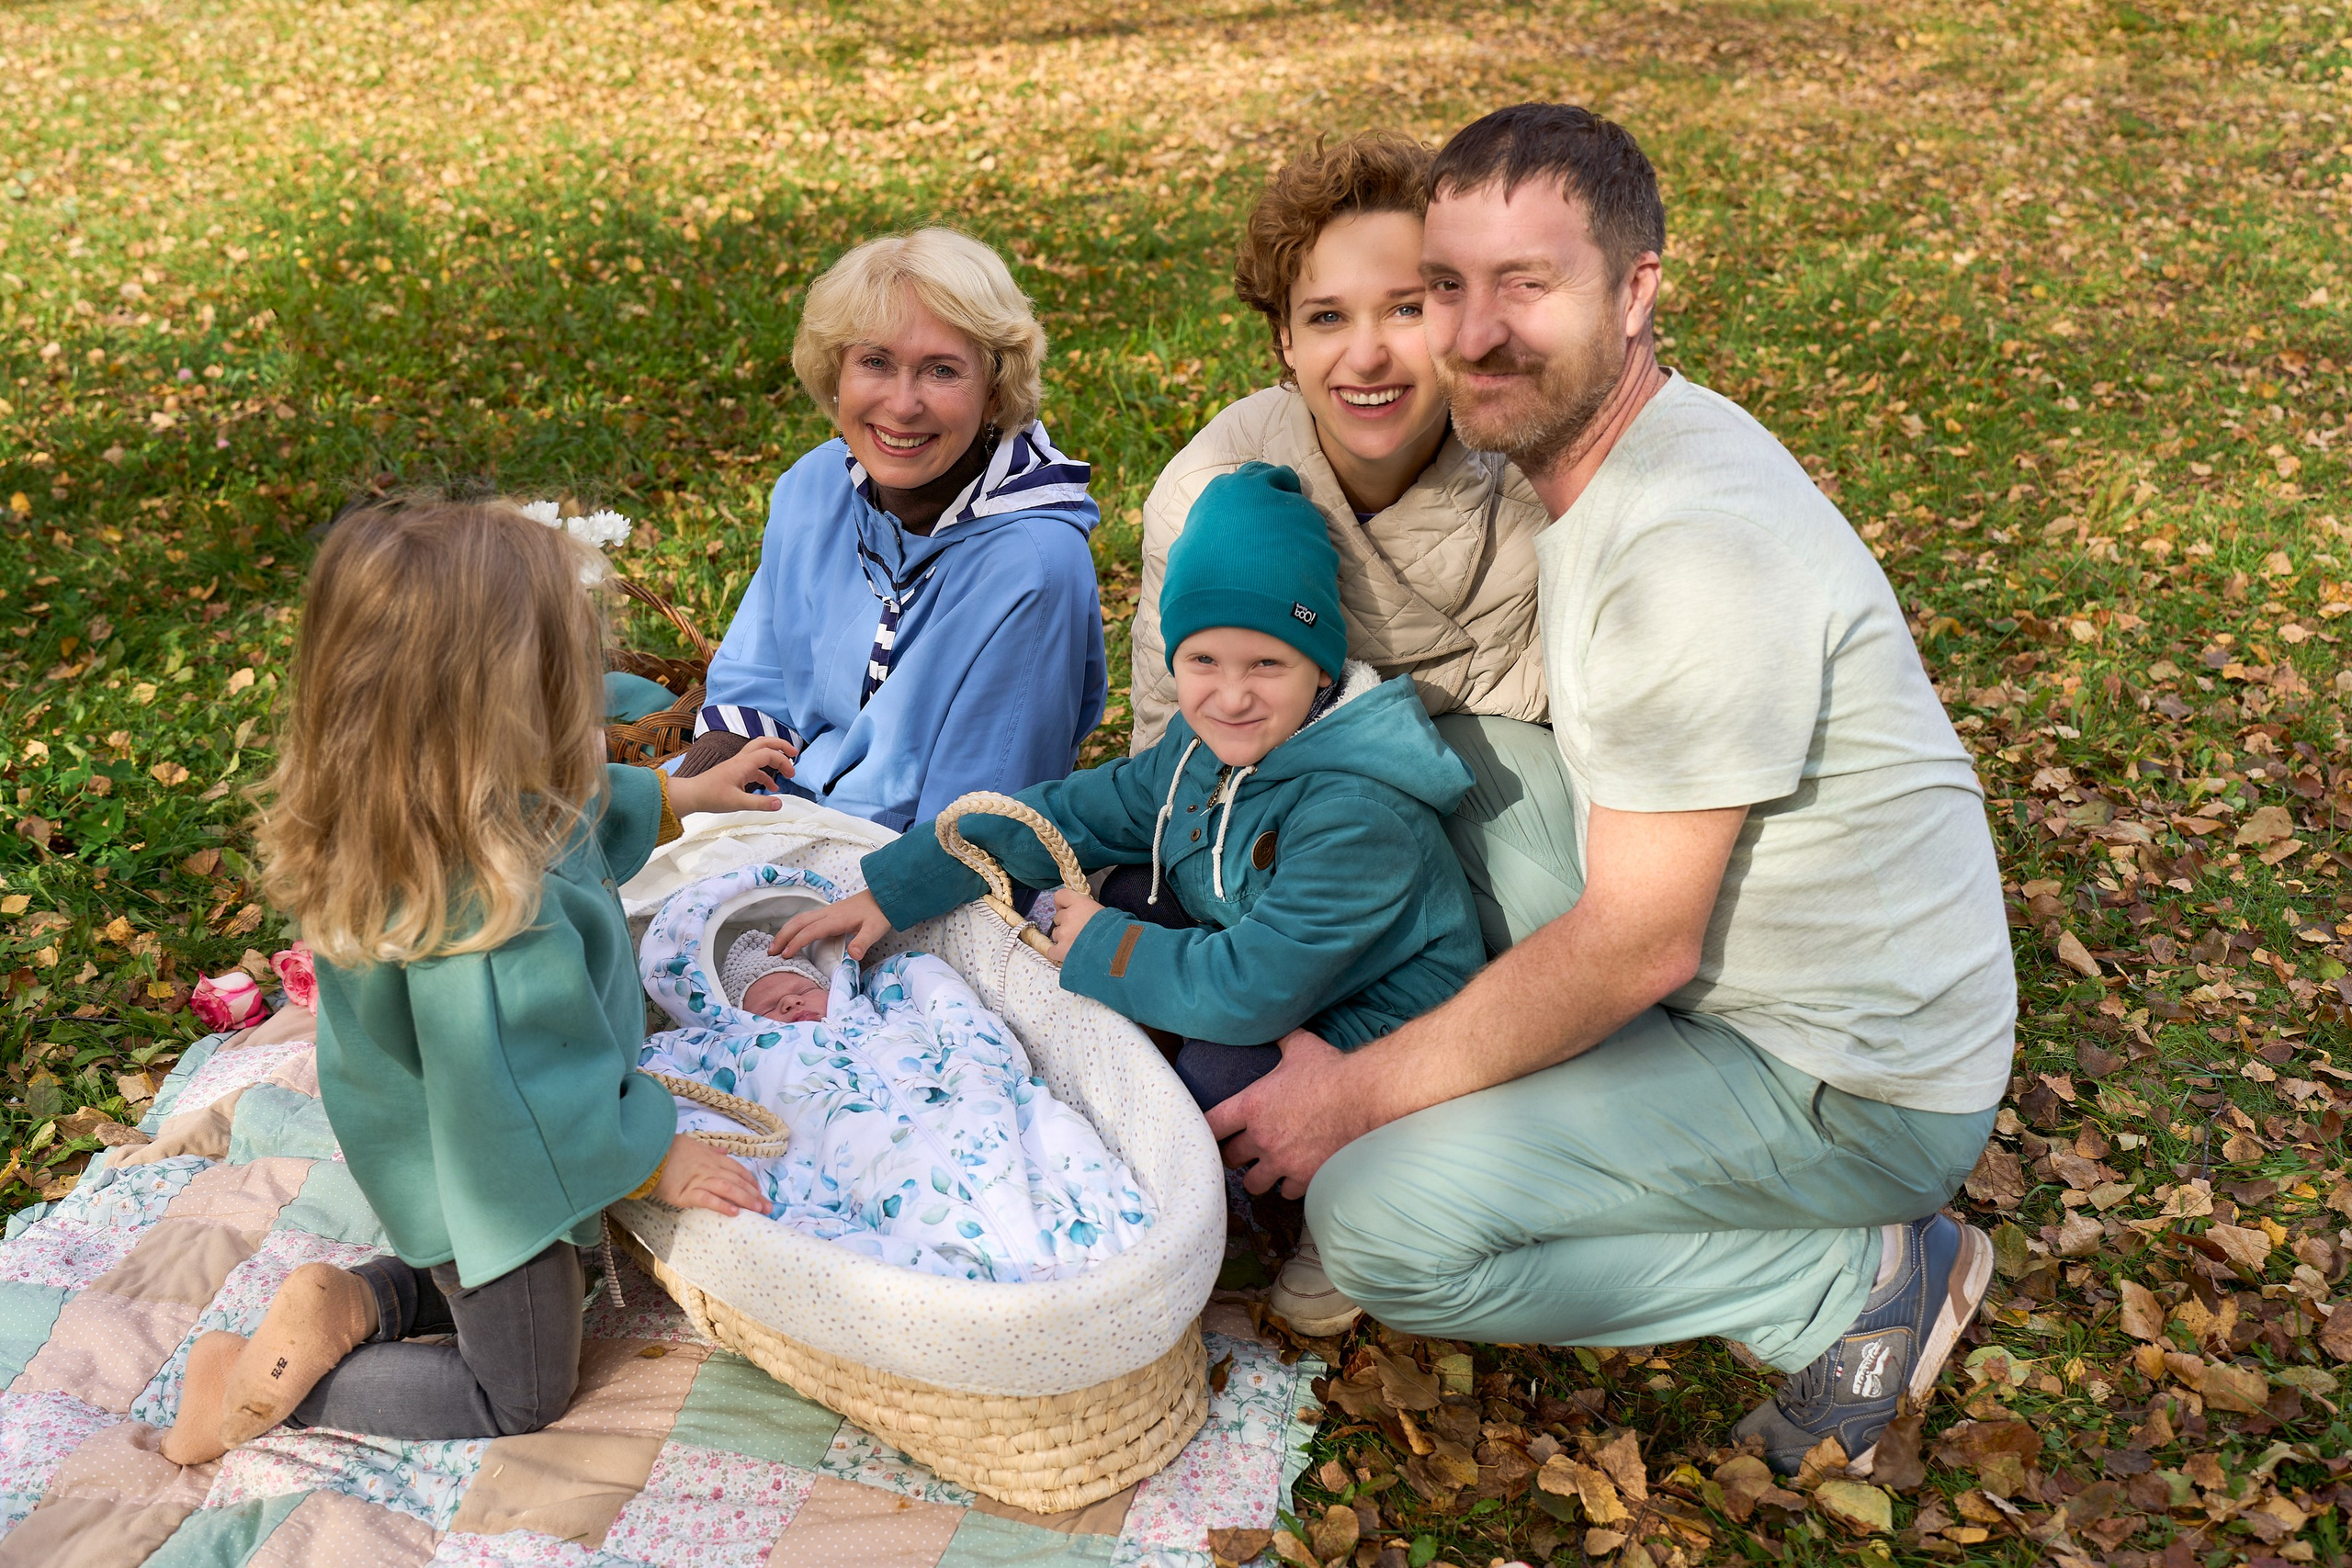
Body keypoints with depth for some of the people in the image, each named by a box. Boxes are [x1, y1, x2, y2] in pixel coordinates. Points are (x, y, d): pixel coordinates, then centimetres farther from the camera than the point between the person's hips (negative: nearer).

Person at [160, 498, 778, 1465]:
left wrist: (679, 795, 17)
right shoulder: (486, 920, -44)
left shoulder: (431, 808, -16)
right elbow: (535, 1101, -31)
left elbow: (577, 811, 8)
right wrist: (655, 1161, -16)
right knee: (522, 1394, 17)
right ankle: (273, 1388, 11)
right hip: (496, 1187, -8)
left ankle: (357, 1304, 16)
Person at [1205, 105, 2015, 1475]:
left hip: (1856, 1089, -9)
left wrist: (1358, 1094, -16)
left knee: (1377, 1222, -19)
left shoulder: (1700, 543, -28)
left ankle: (1865, 1279, -3)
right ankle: (1541, 1108, 10)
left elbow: (1640, 945, -25)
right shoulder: (1581, 446, 1)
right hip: (1722, 966, 9)